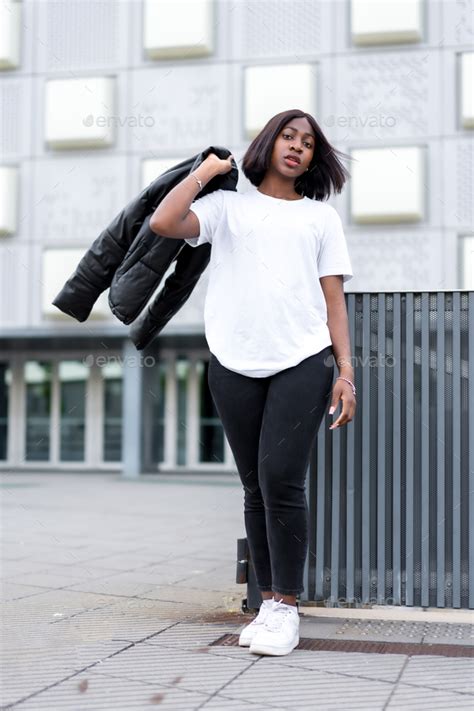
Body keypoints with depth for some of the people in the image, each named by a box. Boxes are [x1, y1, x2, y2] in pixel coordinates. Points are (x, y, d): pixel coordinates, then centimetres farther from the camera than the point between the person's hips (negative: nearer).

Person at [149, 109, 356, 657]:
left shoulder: (321, 217, 16)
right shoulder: (228, 206, 13)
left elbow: (334, 301, 11)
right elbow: (163, 223, -5)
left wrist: (346, 372, 1)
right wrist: (207, 170, 7)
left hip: (303, 363, -1)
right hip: (235, 365, 1)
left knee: (281, 480, -11)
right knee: (256, 488, 5)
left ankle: (286, 607, -2)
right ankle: (268, 603, 12)